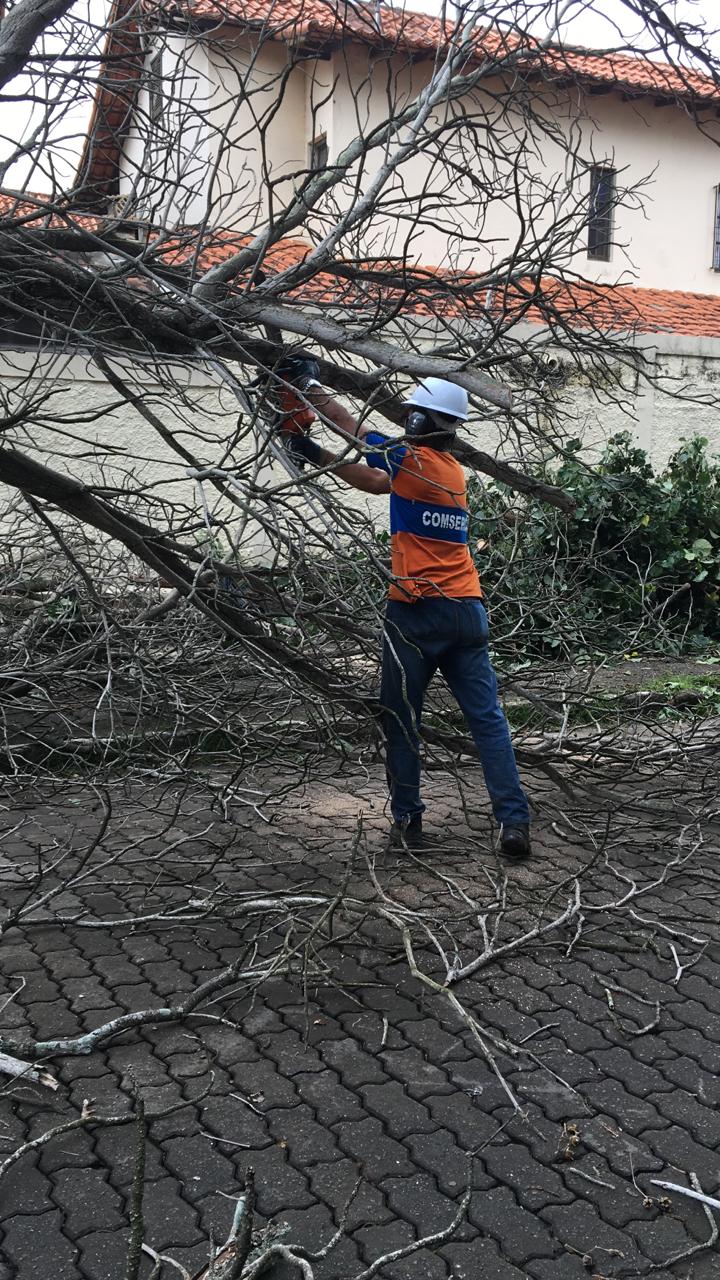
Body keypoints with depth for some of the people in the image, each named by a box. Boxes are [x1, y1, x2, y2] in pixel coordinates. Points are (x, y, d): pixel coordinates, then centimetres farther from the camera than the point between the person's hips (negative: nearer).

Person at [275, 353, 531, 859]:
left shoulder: (413, 459, -6)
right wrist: (317, 456, 19)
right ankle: (515, 822, 1)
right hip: (468, 610, 6)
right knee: (487, 718, 4)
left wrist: (309, 384, 15)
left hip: (417, 613, -6)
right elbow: (370, 481, 19)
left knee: (402, 719, 8)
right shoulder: (454, 470, 16)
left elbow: (353, 427, 2)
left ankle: (407, 820, 14)